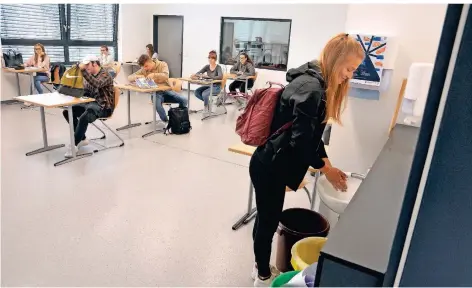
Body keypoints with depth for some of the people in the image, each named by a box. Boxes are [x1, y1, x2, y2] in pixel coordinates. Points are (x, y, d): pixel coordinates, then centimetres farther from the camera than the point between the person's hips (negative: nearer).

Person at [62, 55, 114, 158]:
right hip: (90, 103, 9)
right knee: (67, 111, -5)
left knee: (83, 118, -34)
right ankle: (82, 139, 3)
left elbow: (96, 84, -33)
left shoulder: (105, 75, -11)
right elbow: (84, 90, 18)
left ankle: (74, 145, -19)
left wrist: (83, 71, -38)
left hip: (103, 106, -9)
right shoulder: (90, 75, 16)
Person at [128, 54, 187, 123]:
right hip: (156, 93, 0)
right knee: (157, 105, -35)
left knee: (183, 100, -24)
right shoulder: (143, 70, 3)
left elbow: (166, 76, -20)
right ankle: (167, 122, -11)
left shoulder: (162, 64, -2)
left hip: (167, 90, 0)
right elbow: (129, 78, 2)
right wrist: (137, 76, -20)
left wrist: (154, 74, -35)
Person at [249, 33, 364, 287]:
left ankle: (261, 266, 41)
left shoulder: (316, 83, 10)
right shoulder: (311, 87, -23)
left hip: (273, 164, 10)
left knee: (267, 218, 21)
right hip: (269, 167, -10)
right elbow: (301, 139, -24)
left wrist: (328, 164, 9)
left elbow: (313, 134, 15)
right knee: (268, 220, 8)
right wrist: (325, 169, -11)